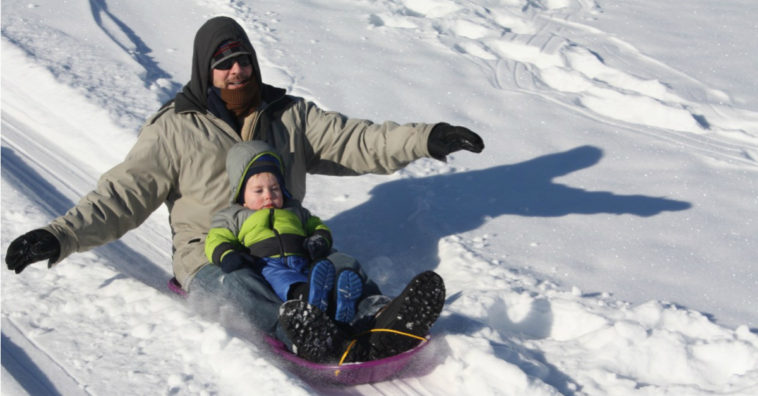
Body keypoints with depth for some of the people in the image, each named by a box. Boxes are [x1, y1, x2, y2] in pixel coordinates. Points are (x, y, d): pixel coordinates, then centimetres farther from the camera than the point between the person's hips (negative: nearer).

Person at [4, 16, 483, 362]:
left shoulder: (291, 115, 12)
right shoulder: (174, 129, 4)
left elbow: (354, 142, 4)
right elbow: (121, 195, 2)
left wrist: (425, 139, -11)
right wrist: (61, 236, -13)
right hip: (210, 254, -2)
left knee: (345, 268, -26)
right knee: (235, 286, -37)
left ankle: (382, 322, -54)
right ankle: (300, 334, -63)